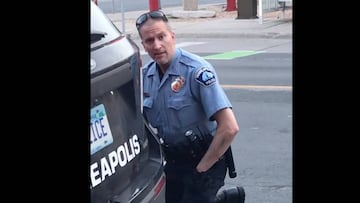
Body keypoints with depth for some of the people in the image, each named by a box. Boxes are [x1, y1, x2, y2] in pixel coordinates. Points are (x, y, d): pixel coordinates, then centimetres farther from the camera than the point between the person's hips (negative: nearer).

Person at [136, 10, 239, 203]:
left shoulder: (196, 71, -20)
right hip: (170, 162, 6)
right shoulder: (145, 74, -1)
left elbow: (229, 127, -25)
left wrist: (201, 169, -18)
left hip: (203, 159, -6)